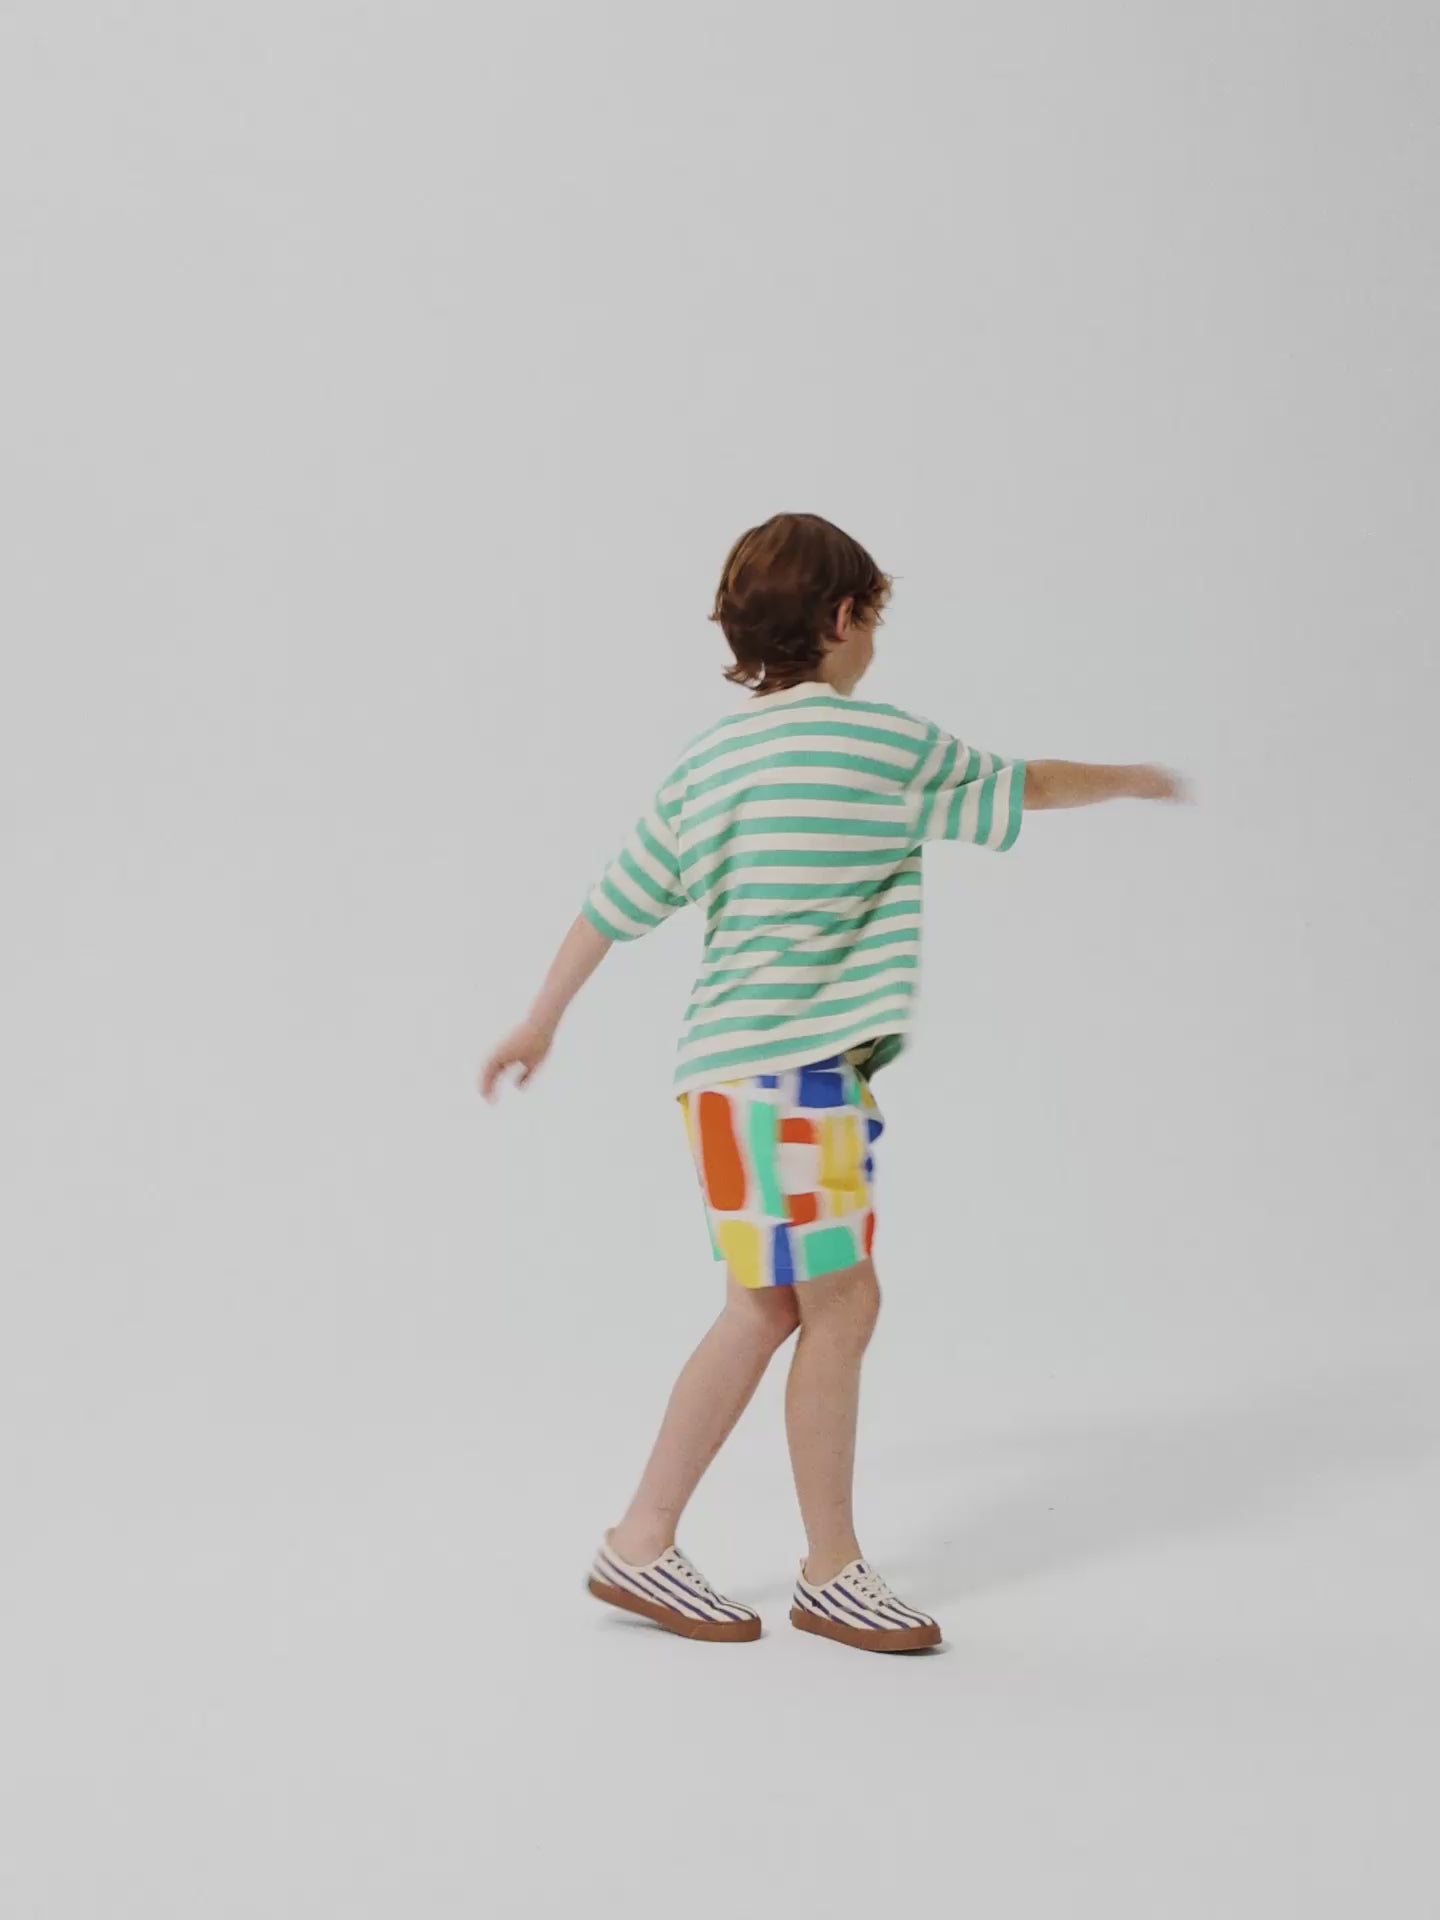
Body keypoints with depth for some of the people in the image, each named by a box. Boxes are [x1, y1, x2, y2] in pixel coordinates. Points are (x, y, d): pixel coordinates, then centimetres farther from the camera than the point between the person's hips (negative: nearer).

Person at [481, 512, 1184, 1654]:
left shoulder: (707, 760, 11)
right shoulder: (885, 743, -6)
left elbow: (616, 903, 14)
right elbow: (1018, 789, 9)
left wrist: (541, 1023, 25)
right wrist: (1129, 781, 28)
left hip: (733, 1068, 8)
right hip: (792, 1072, -8)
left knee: (768, 1308, 12)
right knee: (839, 1304, 0)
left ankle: (643, 1544, 17)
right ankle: (833, 1572, 11)